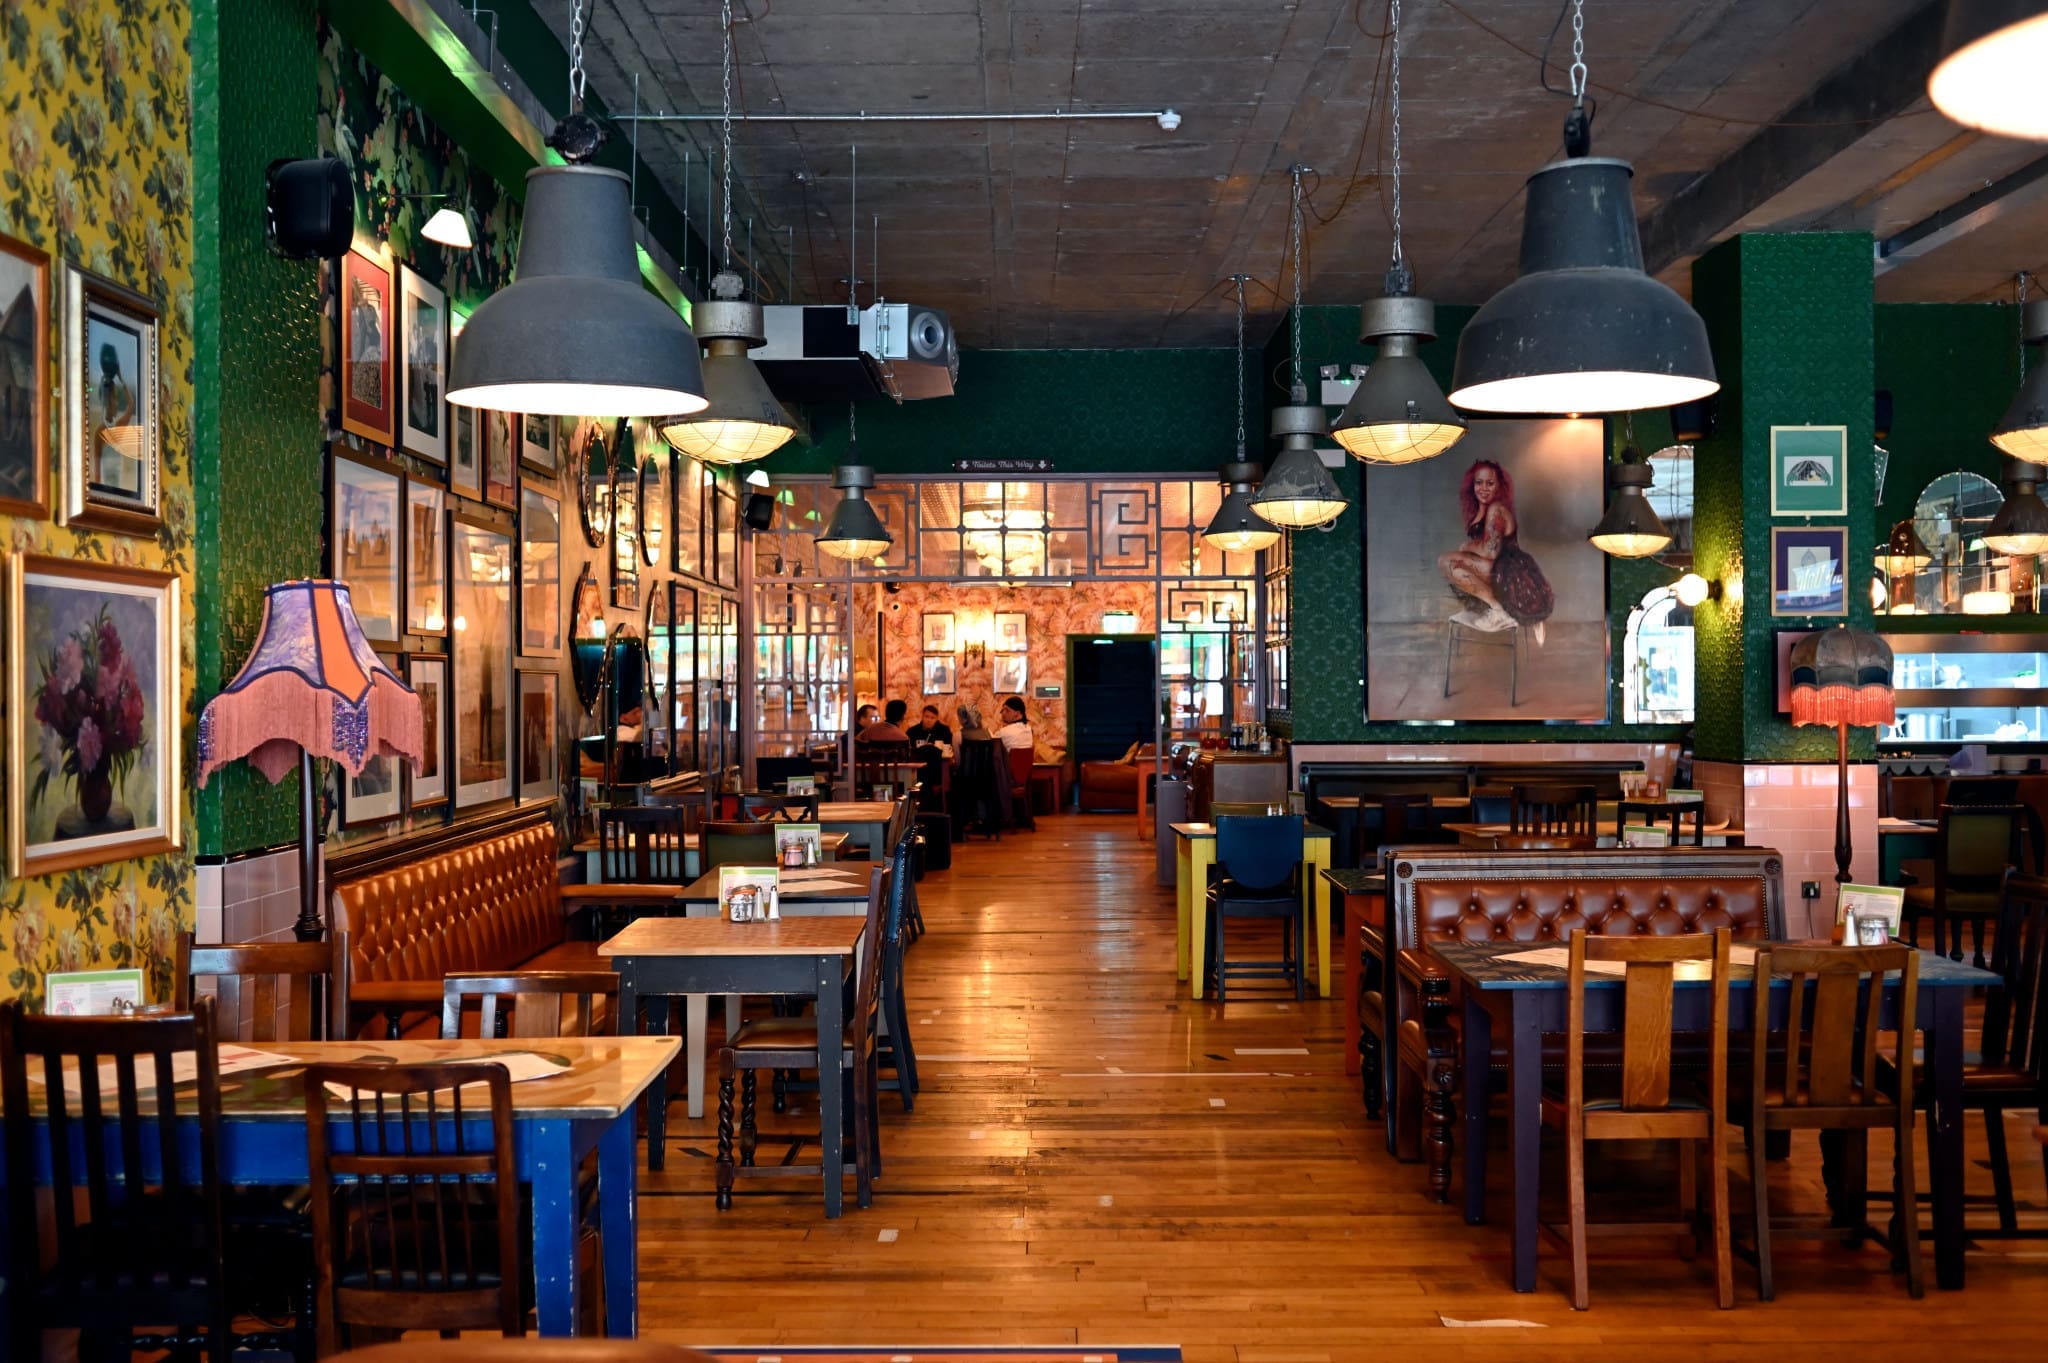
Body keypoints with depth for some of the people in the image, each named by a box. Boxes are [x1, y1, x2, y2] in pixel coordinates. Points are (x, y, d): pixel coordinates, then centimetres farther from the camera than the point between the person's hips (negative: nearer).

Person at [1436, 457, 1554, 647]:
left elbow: (1490, 551, -16)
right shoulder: (1480, 512, 21)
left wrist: (1466, 547, 0)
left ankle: (1497, 610, -17)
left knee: (1446, 562, -18)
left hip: (1511, 575, -10)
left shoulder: (1496, 510, -7)